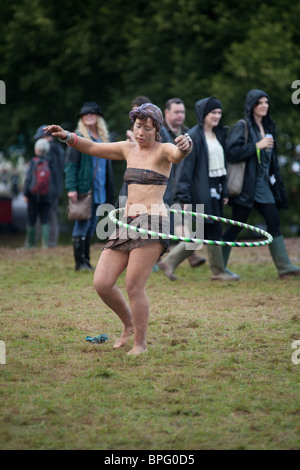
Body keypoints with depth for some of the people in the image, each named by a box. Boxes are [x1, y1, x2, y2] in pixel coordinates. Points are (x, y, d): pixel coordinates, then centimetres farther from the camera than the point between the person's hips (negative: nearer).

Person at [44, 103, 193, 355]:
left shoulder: (163, 151, -2)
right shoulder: (128, 149, 16)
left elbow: (177, 155, -26)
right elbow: (91, 147, 23)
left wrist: (184, 146, -49)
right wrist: (66, 136, 9)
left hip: (152, 223, -7)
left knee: (134, 287, -11)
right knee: (101, 283, -1)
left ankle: (140, 343, 4)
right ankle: (129, 325, 22)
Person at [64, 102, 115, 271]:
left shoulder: (103, 139, 16)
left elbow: (108, 166, 18)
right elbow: (70, 164, -8)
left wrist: (110, 191, 13)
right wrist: (71, 188, -17)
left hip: (99, 192, 6)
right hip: (83, 190, -6)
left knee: (91, 226, 9)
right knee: (82, 225, -6)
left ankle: (86, 261, 14)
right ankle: (80, 262, -3)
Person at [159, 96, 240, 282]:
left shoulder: (219, 135, 14)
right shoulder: (194, 136, -11)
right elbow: (187, 167, -14)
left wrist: (224, 191, 17)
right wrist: (185, 197, -17)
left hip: (215, 189, 8)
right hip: (201, 190, -8)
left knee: (201, 234, 8)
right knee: (213, 231, -3)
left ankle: (170, 262, 13)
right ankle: (218, 271, 9)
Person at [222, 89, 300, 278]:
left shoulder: (267, 127, 15)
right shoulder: (243, 126, -9)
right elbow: (232, 153, -19)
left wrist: (275, 179, 20)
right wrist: (257, 146, -19)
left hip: (263, 184, 7)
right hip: (246, 184, -7)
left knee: (274, 222, 3)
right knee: (237, 225, -4)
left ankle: (285, 266, 5)